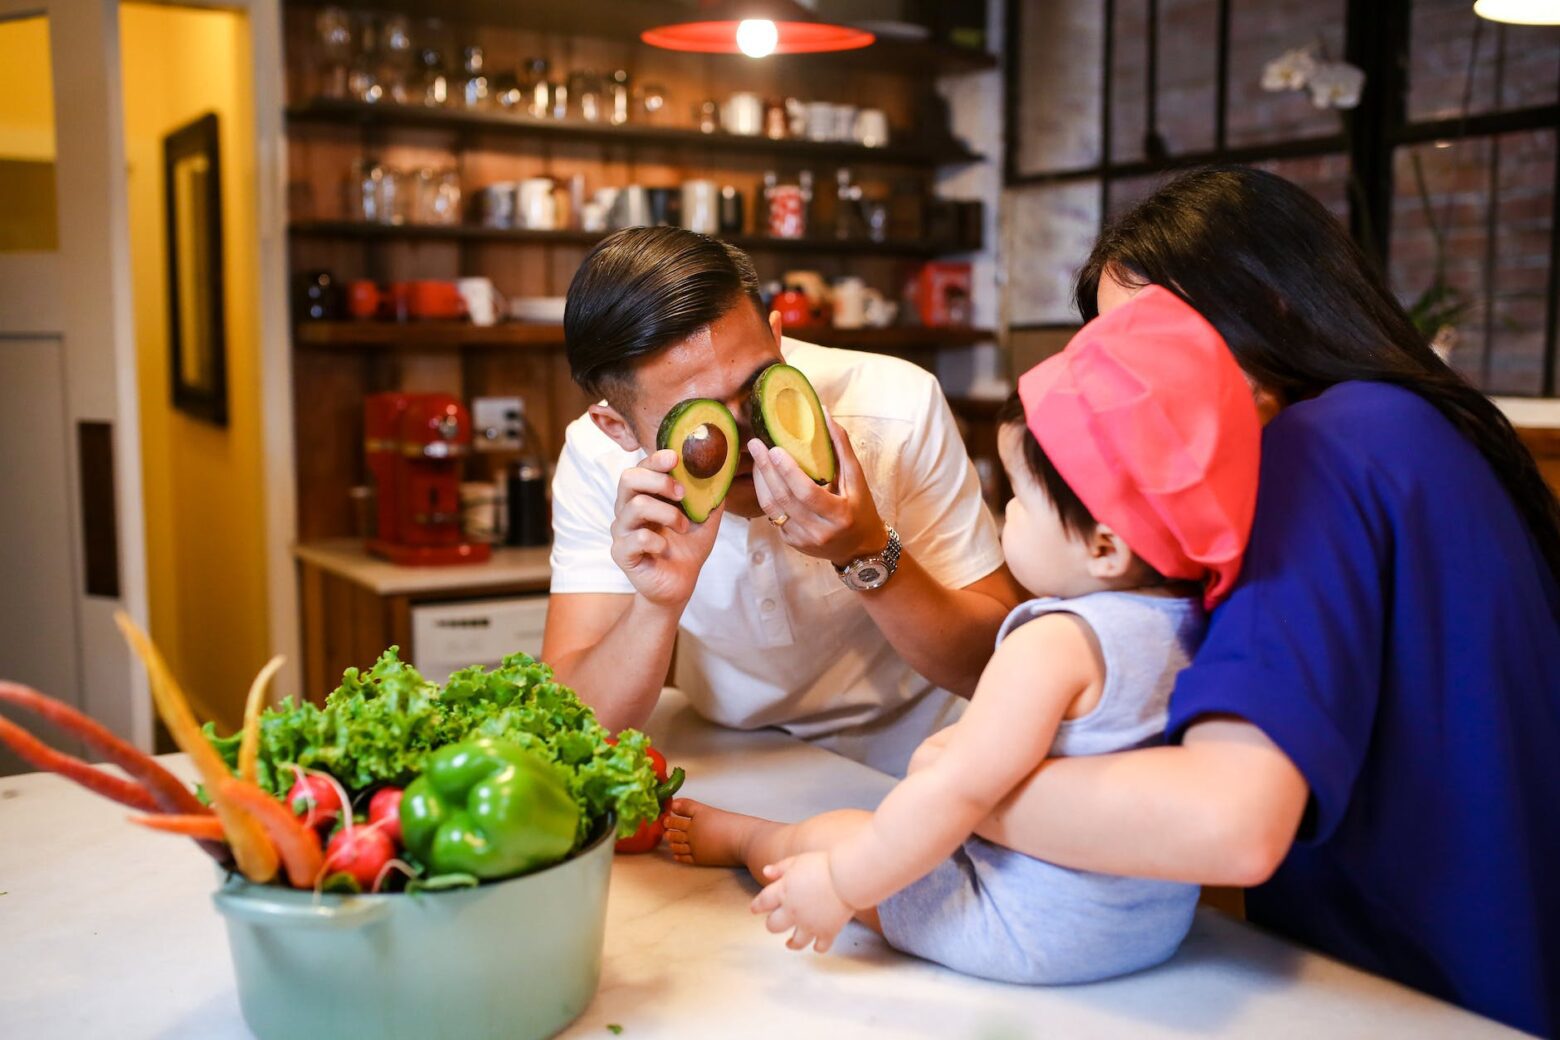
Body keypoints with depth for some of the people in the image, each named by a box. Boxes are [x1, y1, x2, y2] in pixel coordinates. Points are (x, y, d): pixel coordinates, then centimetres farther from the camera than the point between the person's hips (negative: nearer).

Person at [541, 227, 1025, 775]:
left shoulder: (896, 409, -19)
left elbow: (1000, 664, -15)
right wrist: (659, 605, -32)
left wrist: (869, 554, -30)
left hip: (917, 774, -1)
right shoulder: (597, 461, -15)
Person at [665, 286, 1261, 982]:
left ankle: (736, 836, 38)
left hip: (1040, 933, -8)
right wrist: (967, 739, 19)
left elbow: (961, 791, -28)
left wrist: (840, 885, -19)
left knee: (832, 832, 10)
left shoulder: (1055, 642, -28)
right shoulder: (1188, 622, -1)